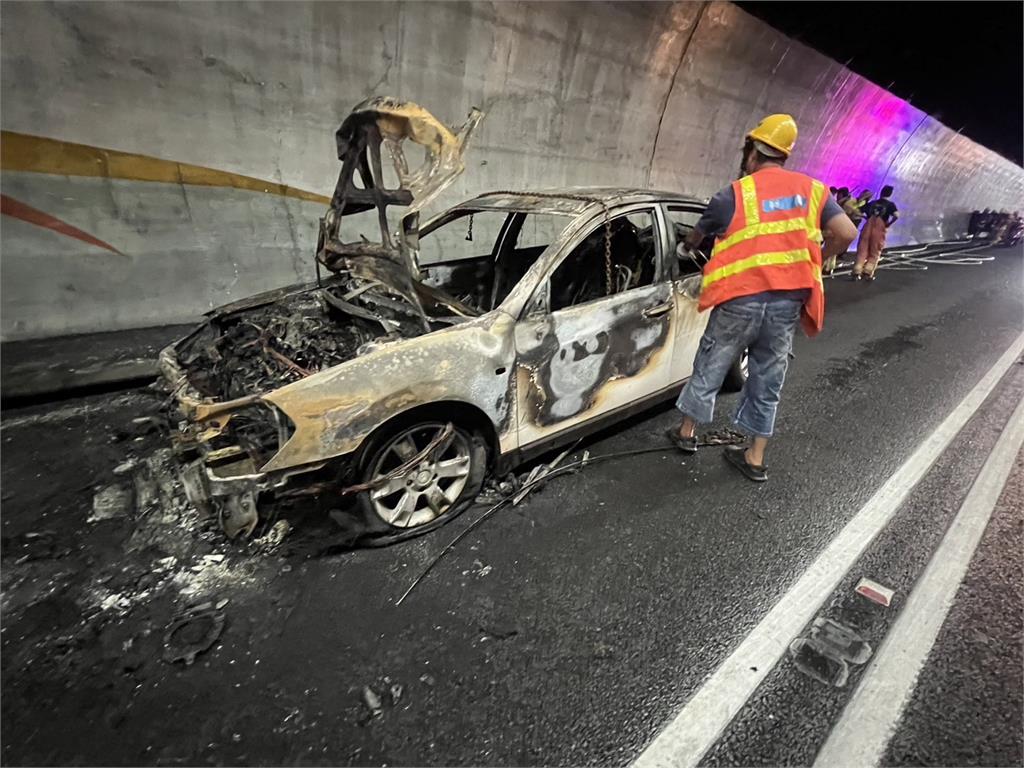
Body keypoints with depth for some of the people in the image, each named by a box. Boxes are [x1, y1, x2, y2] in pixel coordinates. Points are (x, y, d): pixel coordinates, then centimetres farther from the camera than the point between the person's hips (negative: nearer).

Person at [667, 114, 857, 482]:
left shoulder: (735, 194, 0)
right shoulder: (812, 189, 9)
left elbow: (697, 234, 16)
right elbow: (846, 233, 2)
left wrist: (686, 247, 39)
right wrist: (812, 262, 18)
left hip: (741, 299, -3)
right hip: (788, 301, 4)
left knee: (709, 369, 13)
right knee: (768, 380, 13)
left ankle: (686, 433, 28)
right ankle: (755, 458, 22)